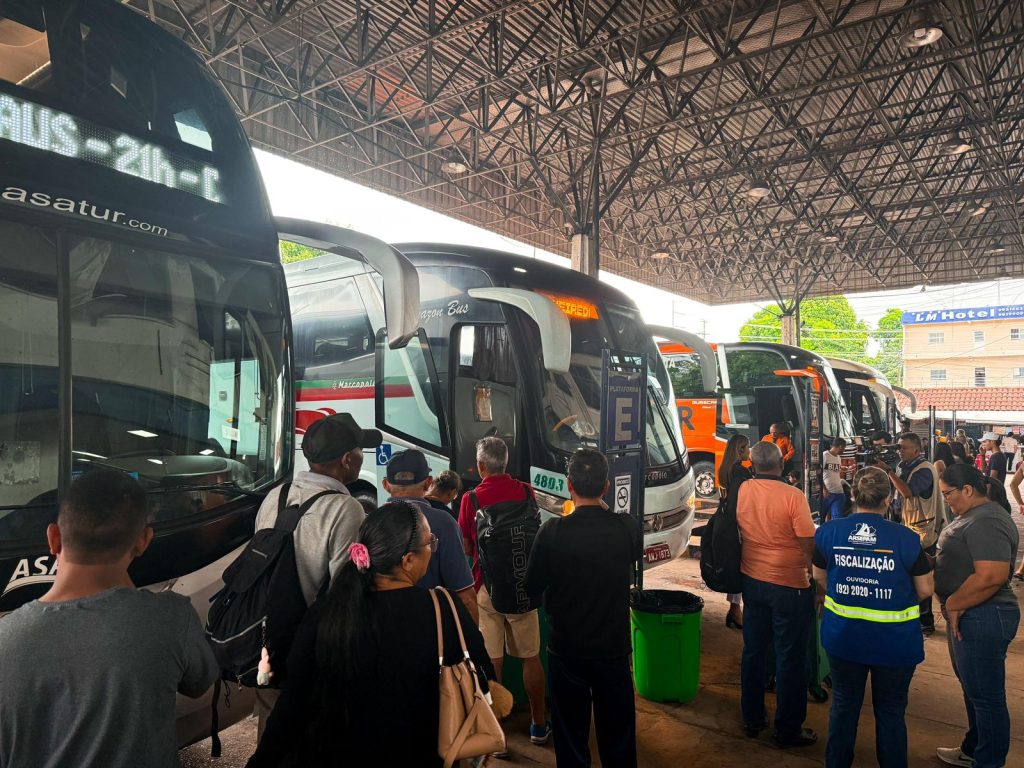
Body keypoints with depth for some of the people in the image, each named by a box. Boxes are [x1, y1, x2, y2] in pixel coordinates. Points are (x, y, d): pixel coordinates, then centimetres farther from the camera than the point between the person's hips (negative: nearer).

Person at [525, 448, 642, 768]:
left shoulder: (553, 532, -22)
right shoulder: (628, 528, -16)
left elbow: (532, 586, -9)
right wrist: (605, 510, 8)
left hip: (566, 650, -1)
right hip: (614, 648, 2)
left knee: (571, 733, 18)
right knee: (618, 732, 21)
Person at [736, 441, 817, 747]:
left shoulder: (742, 491, -5)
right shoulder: (792, 496, -19)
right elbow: (809, 544, -13)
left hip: (752, 581, 5)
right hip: (789, 585, -5)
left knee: (753, 651, 16)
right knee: (790, 658, 9)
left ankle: (752, 719, 29)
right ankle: (788, 730, 20)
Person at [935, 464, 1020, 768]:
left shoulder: (986, 522, -22)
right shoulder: (973, 515, 11)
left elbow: (991, 576, -30)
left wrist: (953, 605, -21)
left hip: (983, 618, -11)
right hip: (969, 617, 11)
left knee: (985, 695, 3)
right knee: (972, 687, 23)